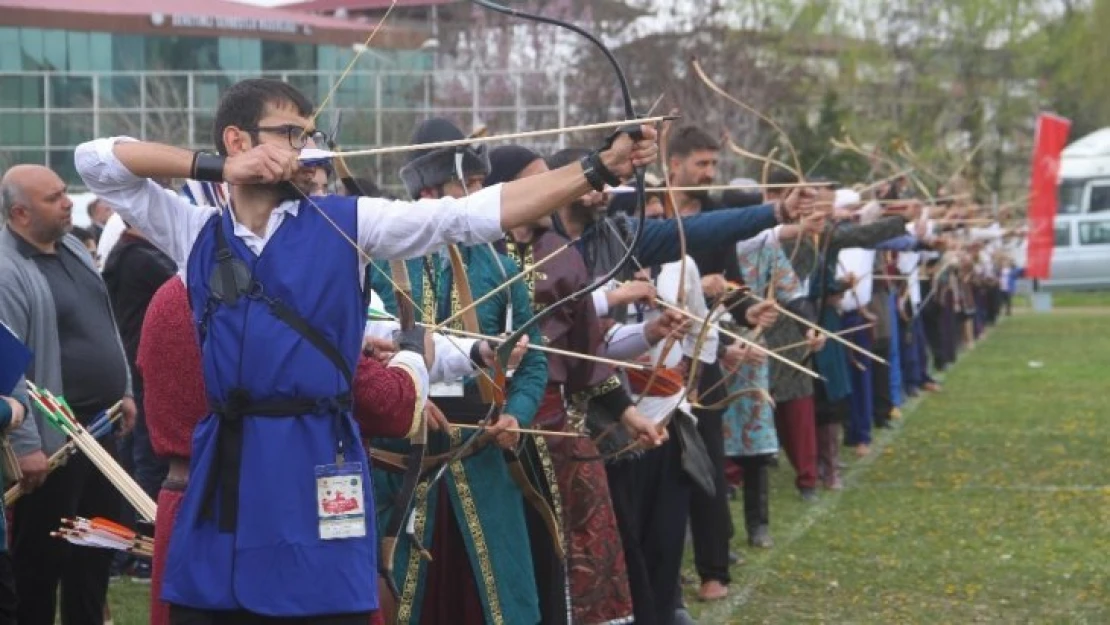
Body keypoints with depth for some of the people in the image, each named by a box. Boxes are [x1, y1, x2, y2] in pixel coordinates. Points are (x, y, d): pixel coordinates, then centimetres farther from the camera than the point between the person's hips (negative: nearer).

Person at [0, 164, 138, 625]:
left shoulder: (72, 249, 10)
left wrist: (123, 392, 20)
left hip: (98, 425, 9)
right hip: (51, 437, -9)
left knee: (97, 547, 17)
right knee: (41, 556, 1)